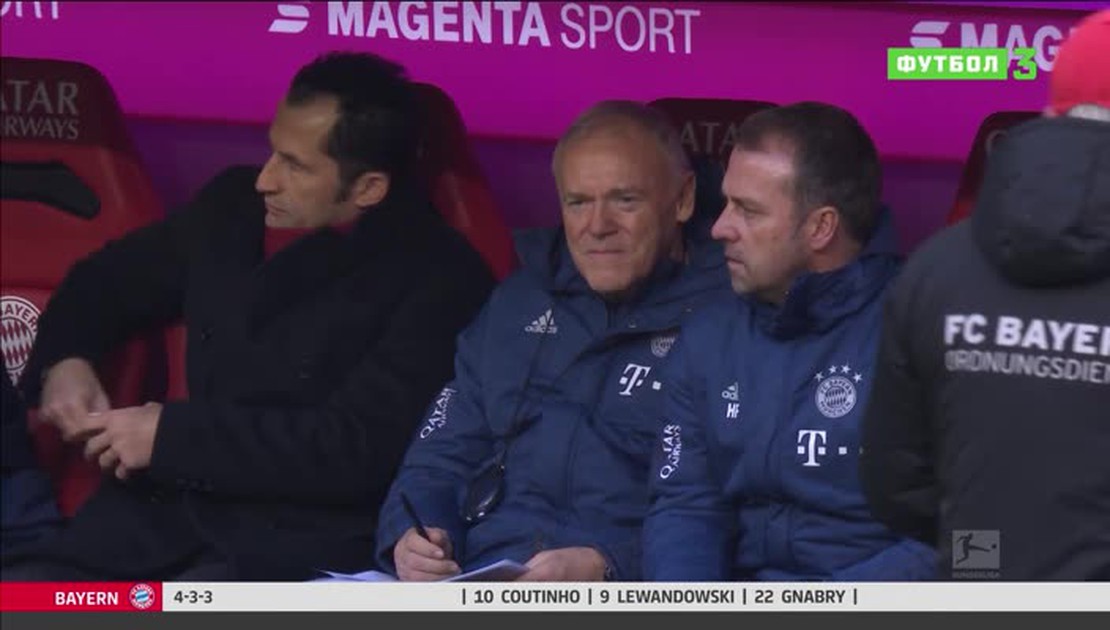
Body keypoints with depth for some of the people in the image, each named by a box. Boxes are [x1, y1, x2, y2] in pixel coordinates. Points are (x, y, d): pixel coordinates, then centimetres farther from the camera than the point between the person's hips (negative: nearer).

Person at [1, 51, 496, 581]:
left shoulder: (438, 276, -7)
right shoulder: (234, 206, 12)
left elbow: (359, 449, -16)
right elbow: (108, 279, 29)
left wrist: (172, 434, -14)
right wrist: (63, 359, 6)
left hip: (304, 539, -6)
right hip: (167, 507, 6)